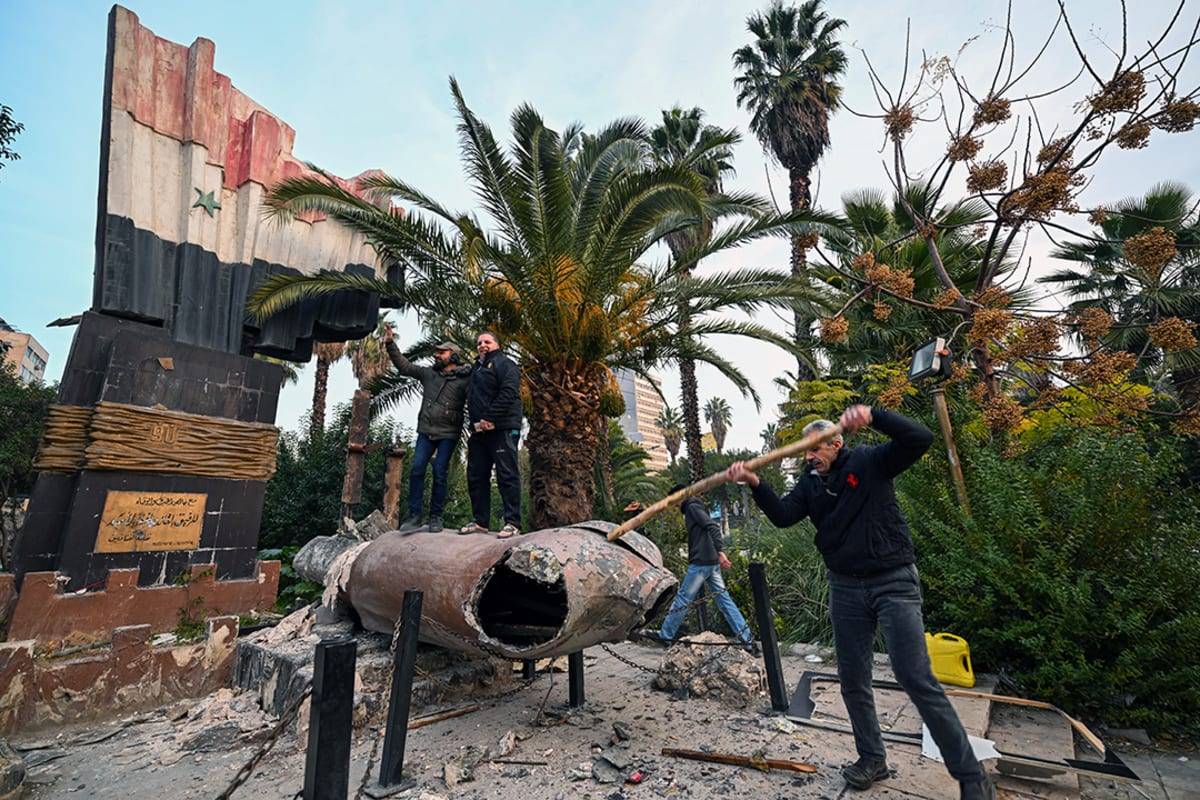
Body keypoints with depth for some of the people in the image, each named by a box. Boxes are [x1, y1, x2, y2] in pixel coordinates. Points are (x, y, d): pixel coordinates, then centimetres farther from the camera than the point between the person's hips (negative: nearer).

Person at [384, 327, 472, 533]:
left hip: (448, 434, -4)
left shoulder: (465, 379, -1)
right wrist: (390, 344, 9)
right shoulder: (429, 373, 12)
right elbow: (404, 366, 14)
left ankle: (435, 516, 11)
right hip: (426, 431, 4)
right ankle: (415, 514, 7)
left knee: (440, 474, -1)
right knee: (417, 470, -3)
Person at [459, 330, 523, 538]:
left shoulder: (504, 364, 0)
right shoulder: (476, 369, 27)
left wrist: (489, 418, -19)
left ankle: (512, 523, -6)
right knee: (476, 477, 9)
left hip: (502, 430, -9)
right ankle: (481, 521, 18)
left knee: (507, 476, -9)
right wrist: (474, 428, 18)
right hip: (479, 432, 9)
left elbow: (508, 393, -15)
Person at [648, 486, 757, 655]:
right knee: (724, 600, 6)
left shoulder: (692, 507, -6)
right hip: (712, 563, 9)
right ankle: (748, 641, 4)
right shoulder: (692, 510, 21)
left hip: (701, 563, -9)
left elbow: (713, 527, -19)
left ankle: (665, 634, 13)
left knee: (682, 599, 2)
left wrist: (720, 551, -28)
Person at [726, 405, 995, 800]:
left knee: (917, 678, -8)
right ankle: (872, 759, 31)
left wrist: (872, 415, -36)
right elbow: (783, 515, -9)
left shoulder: (870, 462, -7)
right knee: (852, 680, 12)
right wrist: (755, 483, -25)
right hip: (846, 589, 5)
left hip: (894, 582, -5)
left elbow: (921, 439, -21)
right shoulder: (810, 483, 5)